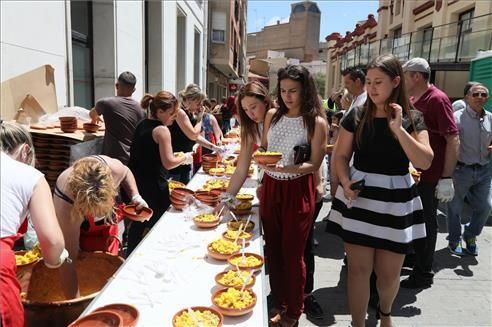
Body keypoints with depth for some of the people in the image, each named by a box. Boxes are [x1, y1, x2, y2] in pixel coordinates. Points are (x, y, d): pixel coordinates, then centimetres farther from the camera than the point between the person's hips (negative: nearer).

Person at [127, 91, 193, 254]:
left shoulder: (142, 125, 9)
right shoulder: (162, 130, -16)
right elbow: (168, 163, -20)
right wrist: (185, 157, -3)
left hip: (136, 183, 9)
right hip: (154, 187, -8)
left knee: (138, 223, 20)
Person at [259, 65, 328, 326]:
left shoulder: (316, 122, -9)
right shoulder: (272, 115, 5)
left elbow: (314, 164, -12)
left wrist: (286, 168, -26)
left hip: (297, 191, -5)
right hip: (270, 187, 5)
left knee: (292, 253, 6)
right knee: (273, 248, 15)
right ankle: (278, 302, 35)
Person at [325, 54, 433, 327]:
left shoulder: (412, 119, -1)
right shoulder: (356, 116, 0)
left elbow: (425, 162, -11)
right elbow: (341, 155, 3)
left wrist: (398, 129, -20)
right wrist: (345, 182, -14)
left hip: (396, 200, 0)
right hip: (359, 196, 0)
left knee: (389, 272, 11)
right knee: (358, 268, 4)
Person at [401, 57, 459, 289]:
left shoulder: (437, 99, -16)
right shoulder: (413, 101, 9)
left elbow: (453, 139, -20)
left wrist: (447, 178, -22)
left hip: (429, 176, -7)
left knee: (425, 223, 5)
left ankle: (423, 274, 21)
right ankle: (411, 257, 38)